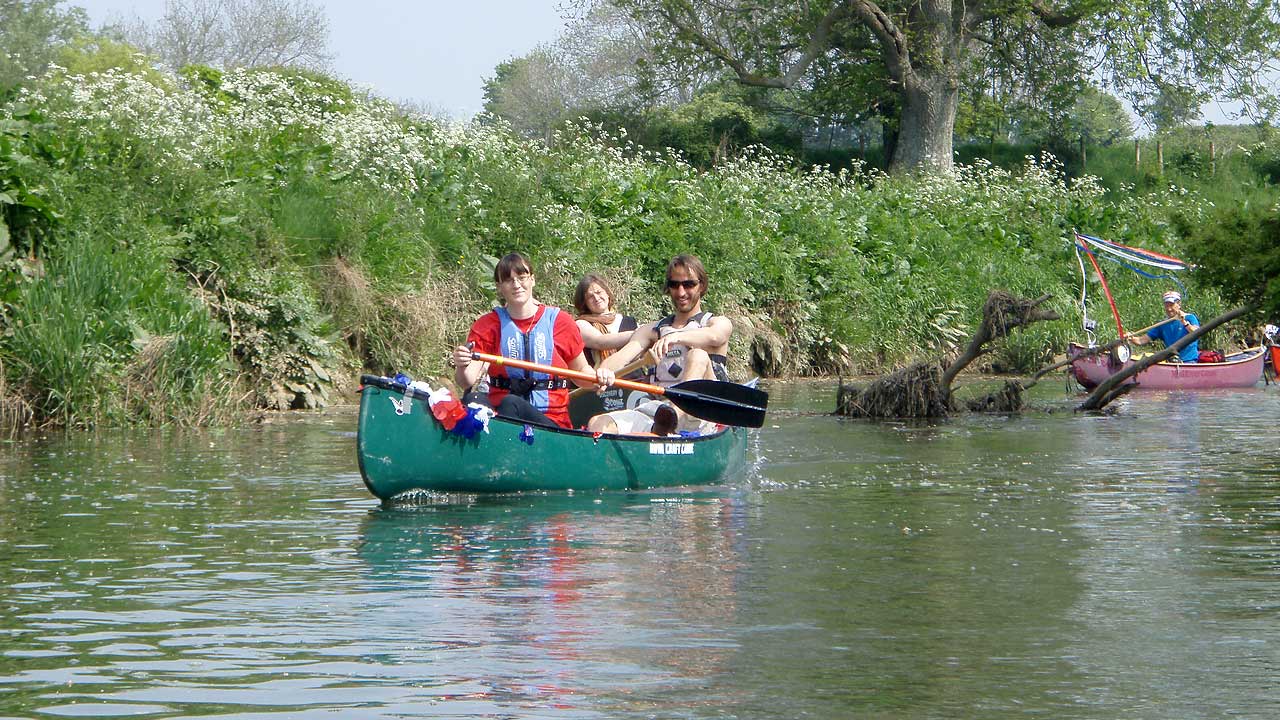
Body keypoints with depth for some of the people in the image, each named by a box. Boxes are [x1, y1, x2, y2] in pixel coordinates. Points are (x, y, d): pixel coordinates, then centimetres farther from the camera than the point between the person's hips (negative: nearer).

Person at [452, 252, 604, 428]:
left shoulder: (559, 321, 8)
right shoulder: (488, 325, 8)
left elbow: (580, 372, 19)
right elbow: (468, 381, -3)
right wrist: (462, 367, -27)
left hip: (551, 421, -1)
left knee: (511, 403, -34)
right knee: (473, 399, -32)